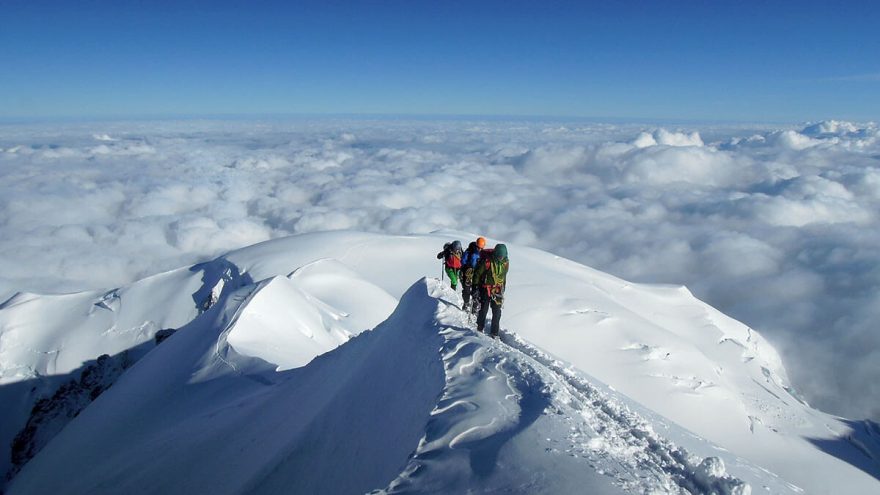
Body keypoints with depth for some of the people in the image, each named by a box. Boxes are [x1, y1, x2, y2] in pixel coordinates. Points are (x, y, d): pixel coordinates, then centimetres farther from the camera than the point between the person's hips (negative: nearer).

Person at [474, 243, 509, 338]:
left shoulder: (505, 262, -3)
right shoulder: (487, 260, -20)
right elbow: (477, 273, -10)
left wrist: (503, 289, 18)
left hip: (497, 290, 4)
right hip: (485, 289, -4)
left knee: (497, 312, 3)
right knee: (483, 310, 3)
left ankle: (495, 333, 14)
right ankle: (480, 329, 23)